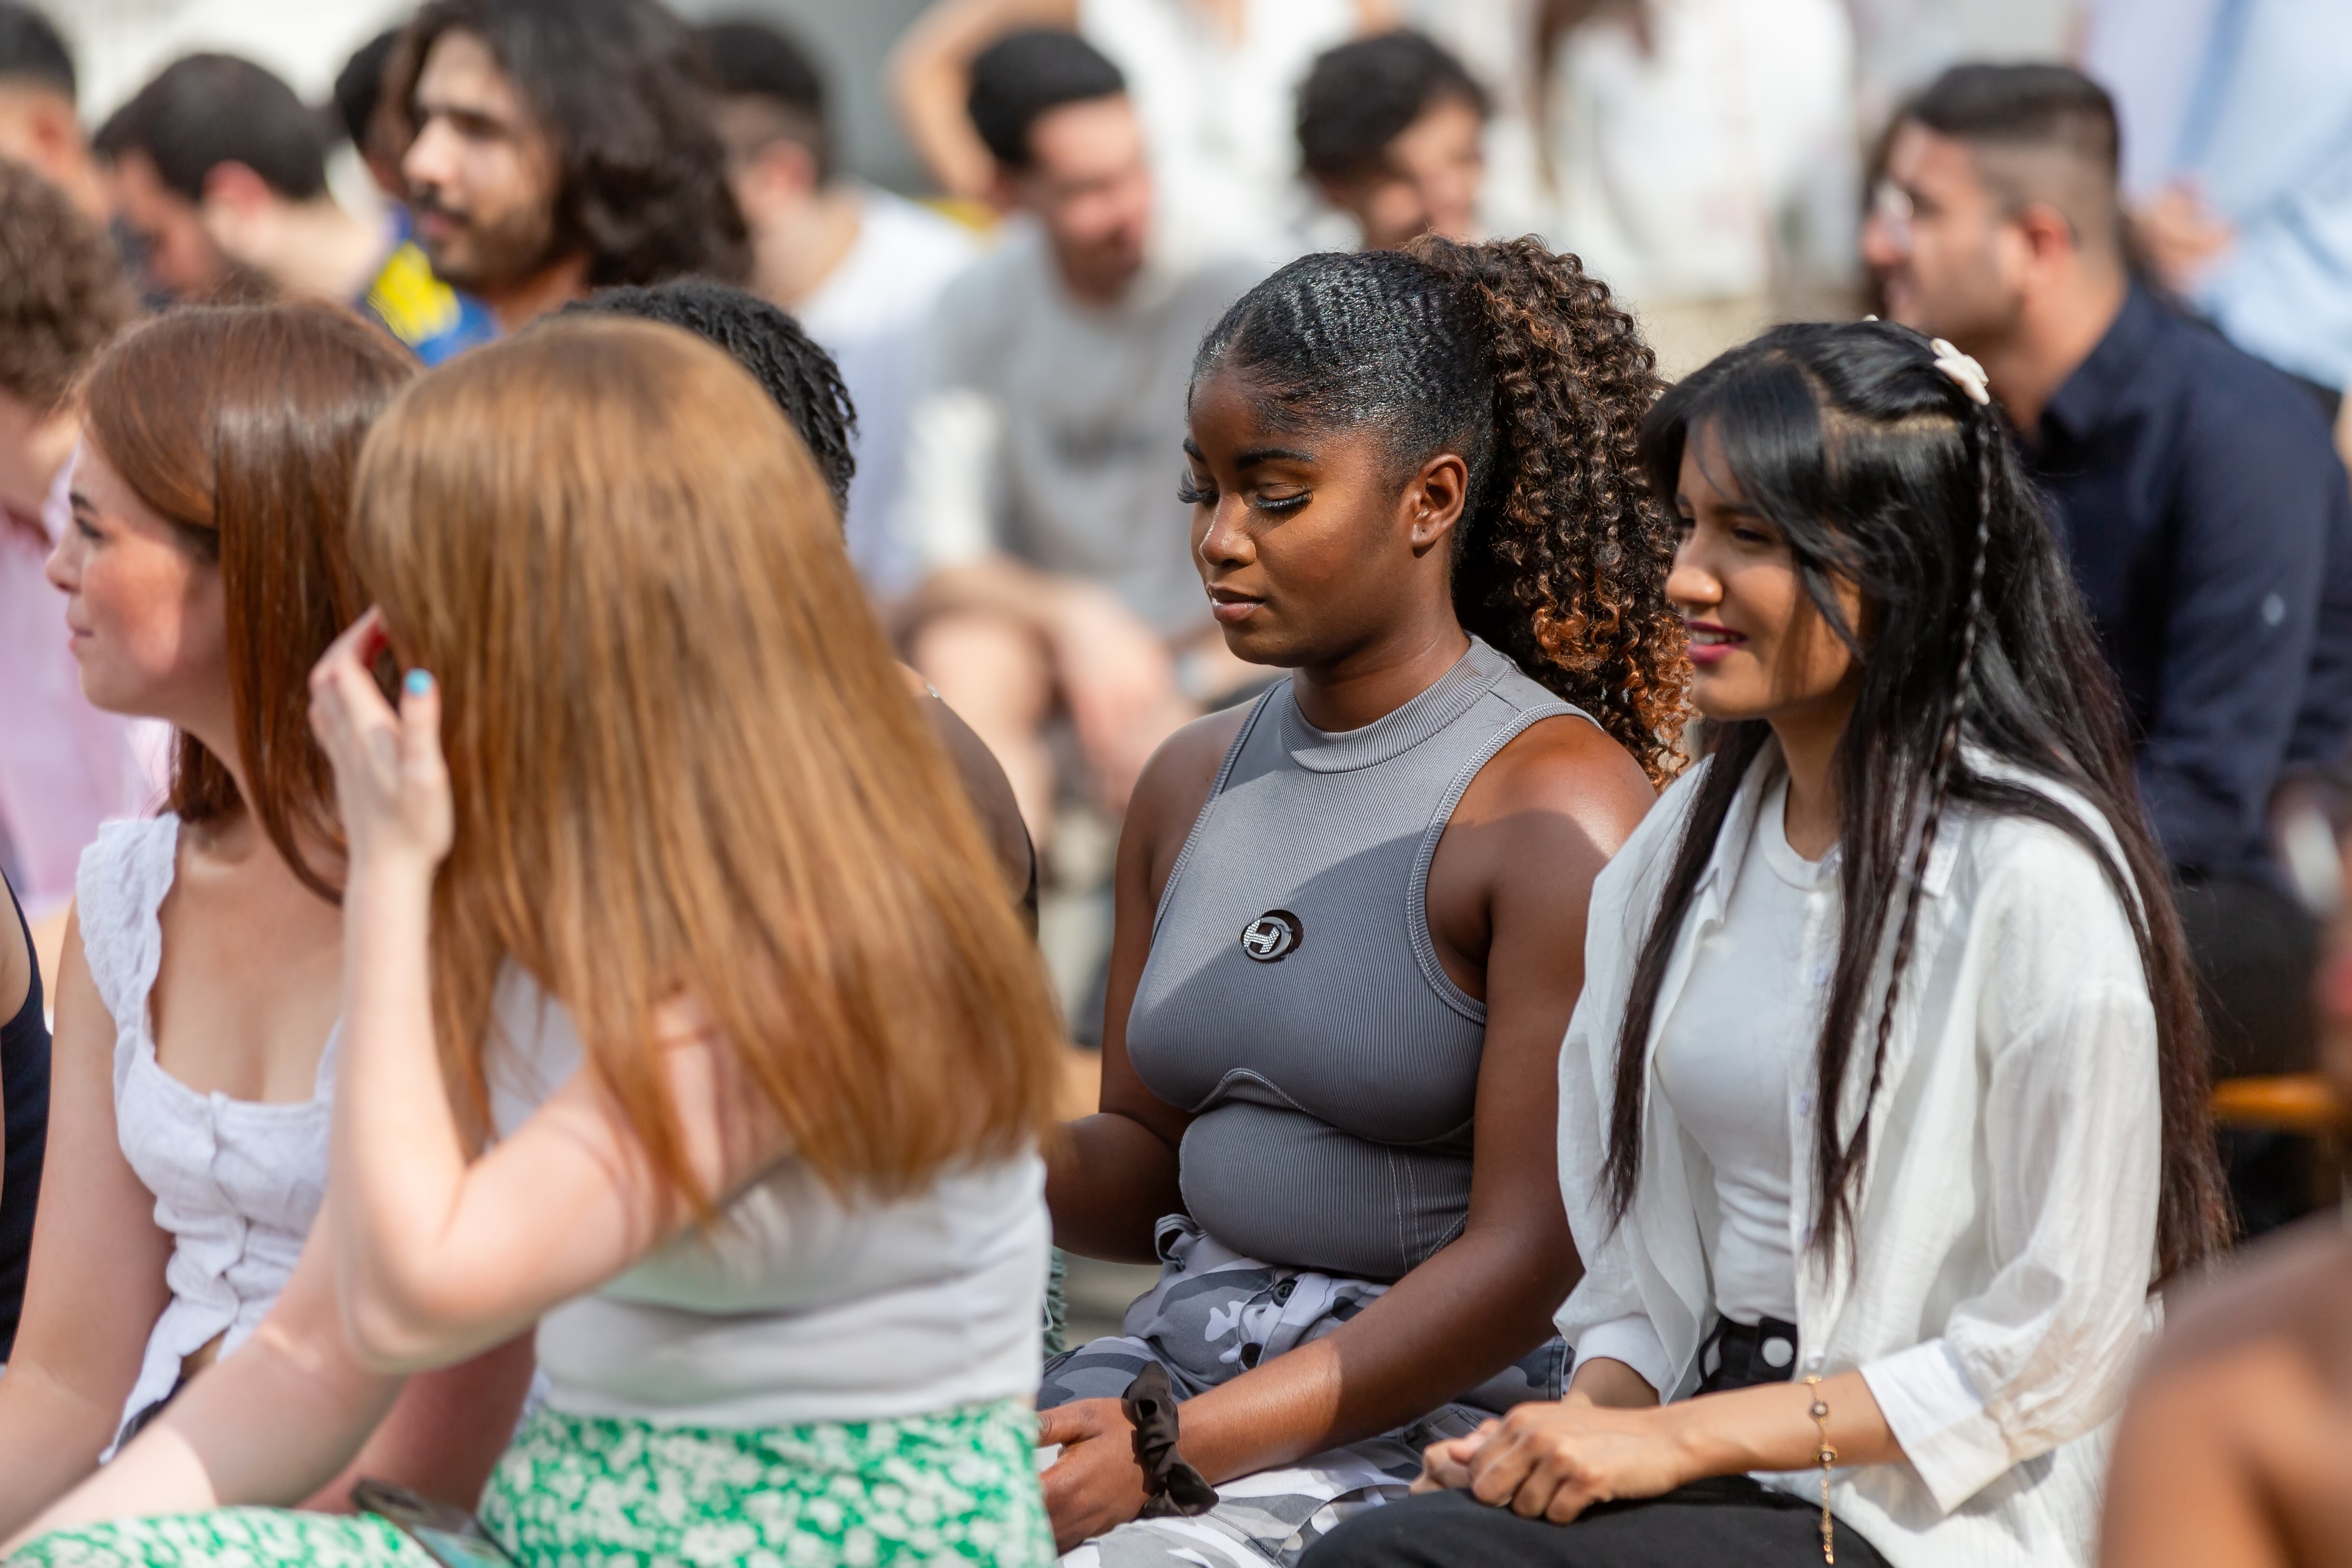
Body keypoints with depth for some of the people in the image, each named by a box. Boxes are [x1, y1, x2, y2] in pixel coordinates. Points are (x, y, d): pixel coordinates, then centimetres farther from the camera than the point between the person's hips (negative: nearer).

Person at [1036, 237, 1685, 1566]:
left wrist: (1176, 1450, -20)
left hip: (1441, 1409, -6)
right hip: (1187, 1346, 6)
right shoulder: (1194, 784, 11)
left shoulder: (1559, 808, -11)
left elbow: (1528, 1258, -15)